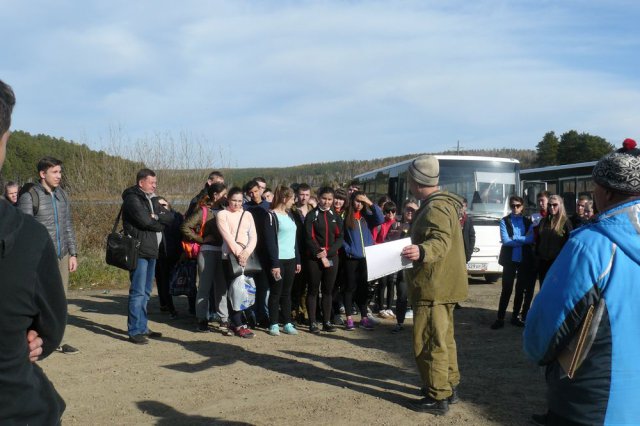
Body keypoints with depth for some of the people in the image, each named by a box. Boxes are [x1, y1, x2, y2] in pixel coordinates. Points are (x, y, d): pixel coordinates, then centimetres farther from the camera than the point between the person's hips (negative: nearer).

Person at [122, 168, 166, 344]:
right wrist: (160, 223, -1)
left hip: (151, 251, 9)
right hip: (139, 251, -9)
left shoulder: (151, 199, 20)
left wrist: (156, 217, -7)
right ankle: (134, 331, -3)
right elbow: (145, 221, -18)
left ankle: (142, 327, 21)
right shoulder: (133, 199, -8)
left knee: (145, 292, 13)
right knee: (138, 292, -8)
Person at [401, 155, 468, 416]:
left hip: (434, 284, -11)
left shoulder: (435, 207, -19)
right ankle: (449, 387, 29)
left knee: (428, 341, -5)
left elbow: (441, 241, -31)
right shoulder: (441, 203, 14)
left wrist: (421, 251, -49)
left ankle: (438, 397, 1)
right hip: (441, 283, 11)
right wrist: (418, 249, 38)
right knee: (443, 337, 18)